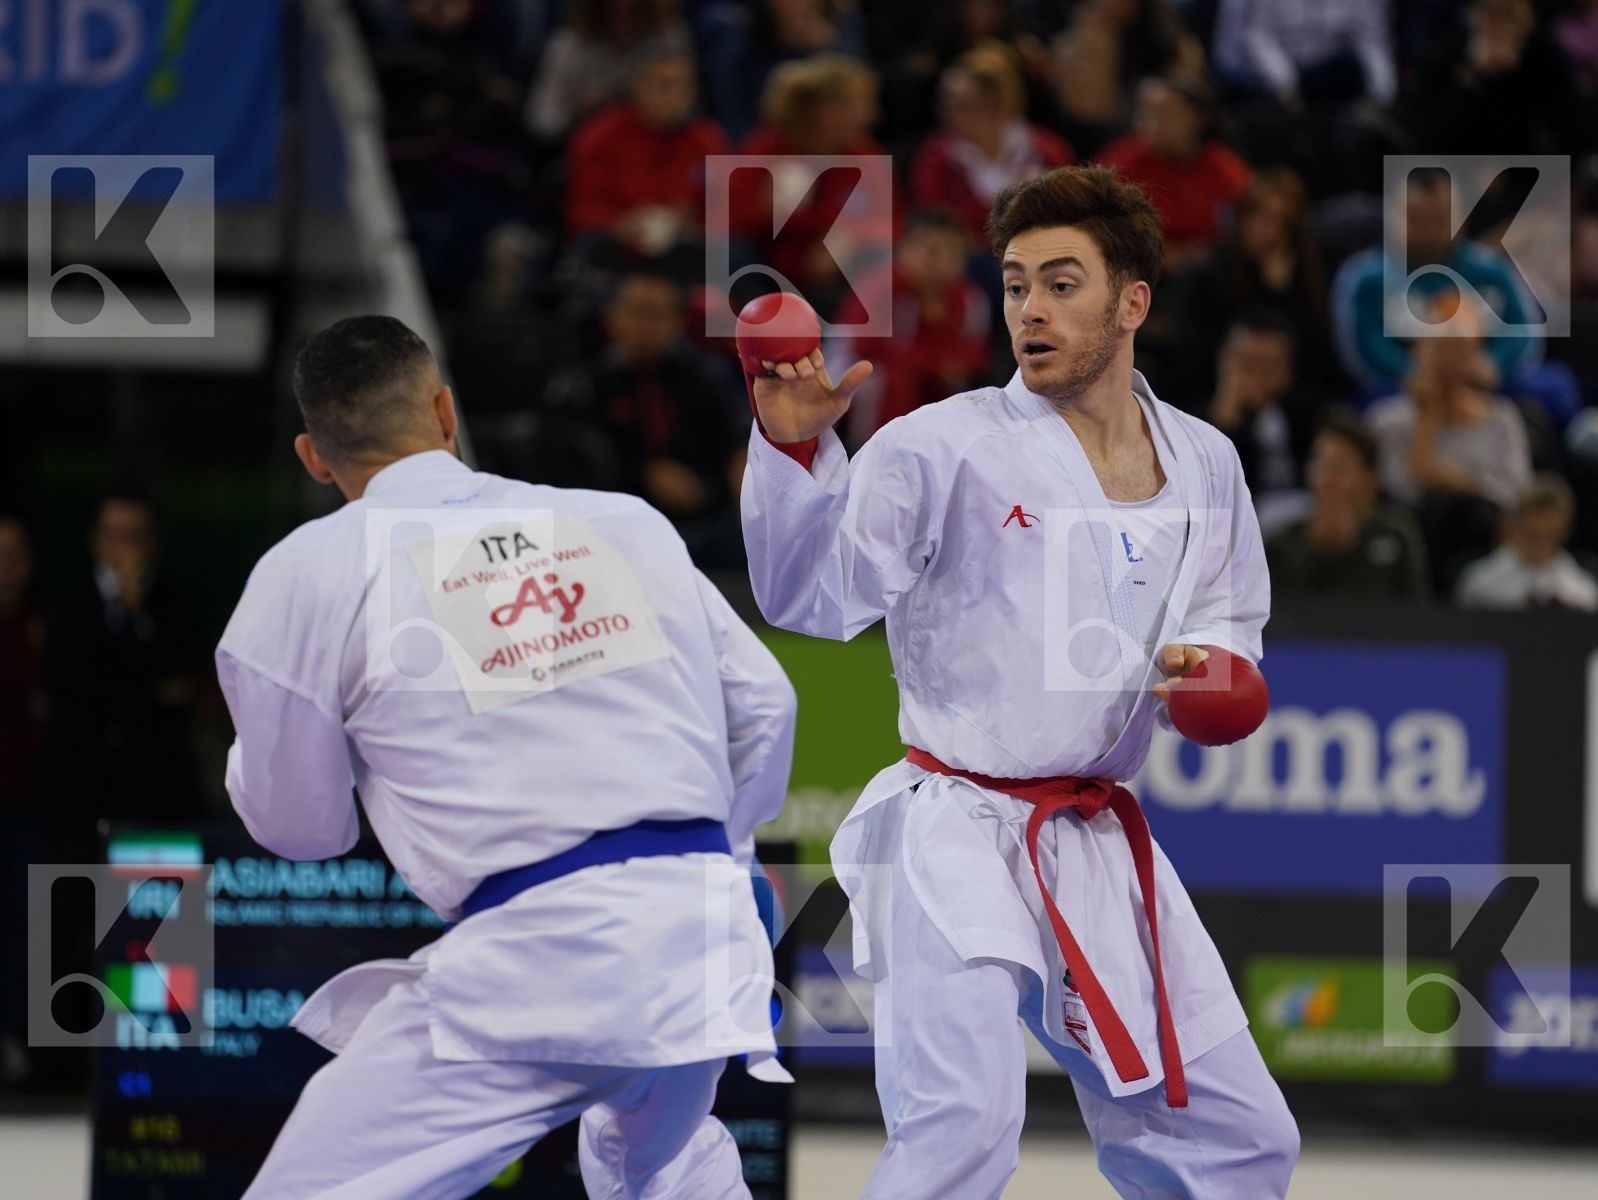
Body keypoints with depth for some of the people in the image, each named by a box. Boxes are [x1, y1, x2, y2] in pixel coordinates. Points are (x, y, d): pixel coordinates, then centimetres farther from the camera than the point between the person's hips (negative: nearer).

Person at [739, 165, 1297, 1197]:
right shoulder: (946, 447, -8)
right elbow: (814, 594, -14)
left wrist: (1203, 661, -2)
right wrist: (795, 446, -28)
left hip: (1098, 842, 6)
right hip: (957, 831, -6)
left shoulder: (1202, 465, 7)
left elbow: (1231, 618, 21)